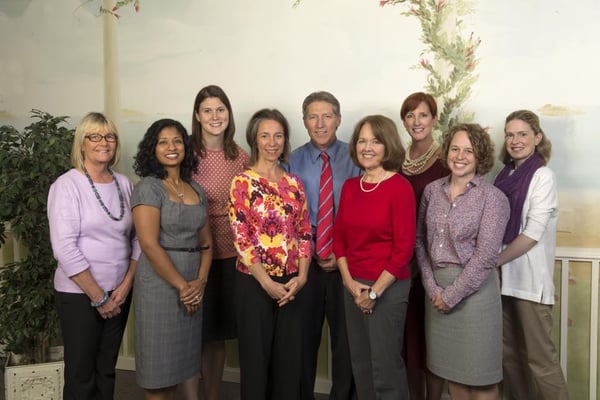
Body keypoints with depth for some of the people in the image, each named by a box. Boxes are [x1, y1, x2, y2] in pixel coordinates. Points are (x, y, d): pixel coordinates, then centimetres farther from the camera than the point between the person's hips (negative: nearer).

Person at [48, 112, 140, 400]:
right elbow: (64, 248, -15)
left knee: (107, 369, 15)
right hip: (79, 294, -4)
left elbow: (137, 238, 7)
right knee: (81, 374, 7)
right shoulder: (67, 185, -9)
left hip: (119, 293, 4)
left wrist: (127, 284, -4)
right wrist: (98, 297, -13)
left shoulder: (124, 184, 5)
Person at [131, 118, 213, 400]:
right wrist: (181, 285, -14)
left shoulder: (196, 190, 11)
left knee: (181, 360, 15)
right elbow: (149, 245, -16)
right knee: (160, 364, 4)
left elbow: (206, 242, 10)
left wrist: (200, 281, -5)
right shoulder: (148, 187, -8)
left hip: (193, 287, 6)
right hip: (160, 283, -6)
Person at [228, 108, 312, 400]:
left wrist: (301, 277, -6)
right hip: (254, 282, -4)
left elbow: (305, 233, 6)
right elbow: (241, 238, -11)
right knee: (256, 358, 9)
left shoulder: (294, 183, 7)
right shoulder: (243, 182, -6)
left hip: (292, 284, 4)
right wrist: (267, 282, -14)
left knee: (289, 359, 13)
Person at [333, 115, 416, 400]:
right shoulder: (349, 186, 5)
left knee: (385, 367, 8)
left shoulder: (400, 188, -13)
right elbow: (339, 237, 9)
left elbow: (403, 248, -14)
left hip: (388, 287, -6)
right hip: (352, 287, 6)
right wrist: (350, 282, -3)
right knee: (360, 364, 18)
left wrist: (375, 291, -12)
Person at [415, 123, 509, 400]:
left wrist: (453, 294, -14)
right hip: (437, 286, 5)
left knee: (478, 371, 8)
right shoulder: (432, 190, 4)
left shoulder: (492, 198, -9)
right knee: (451, 367, 16)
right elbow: (420, 240, 6)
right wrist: (432, 286, -3)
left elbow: (486, 255, -15)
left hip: (473, 288, -4)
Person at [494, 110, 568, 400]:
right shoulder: (505, 175, 11)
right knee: (510, 353, 14)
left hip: (530, 280, -6)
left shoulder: (543, 176, -7)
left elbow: (533, 233, -15)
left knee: (540, 357, 0)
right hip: (503, 277, 6)